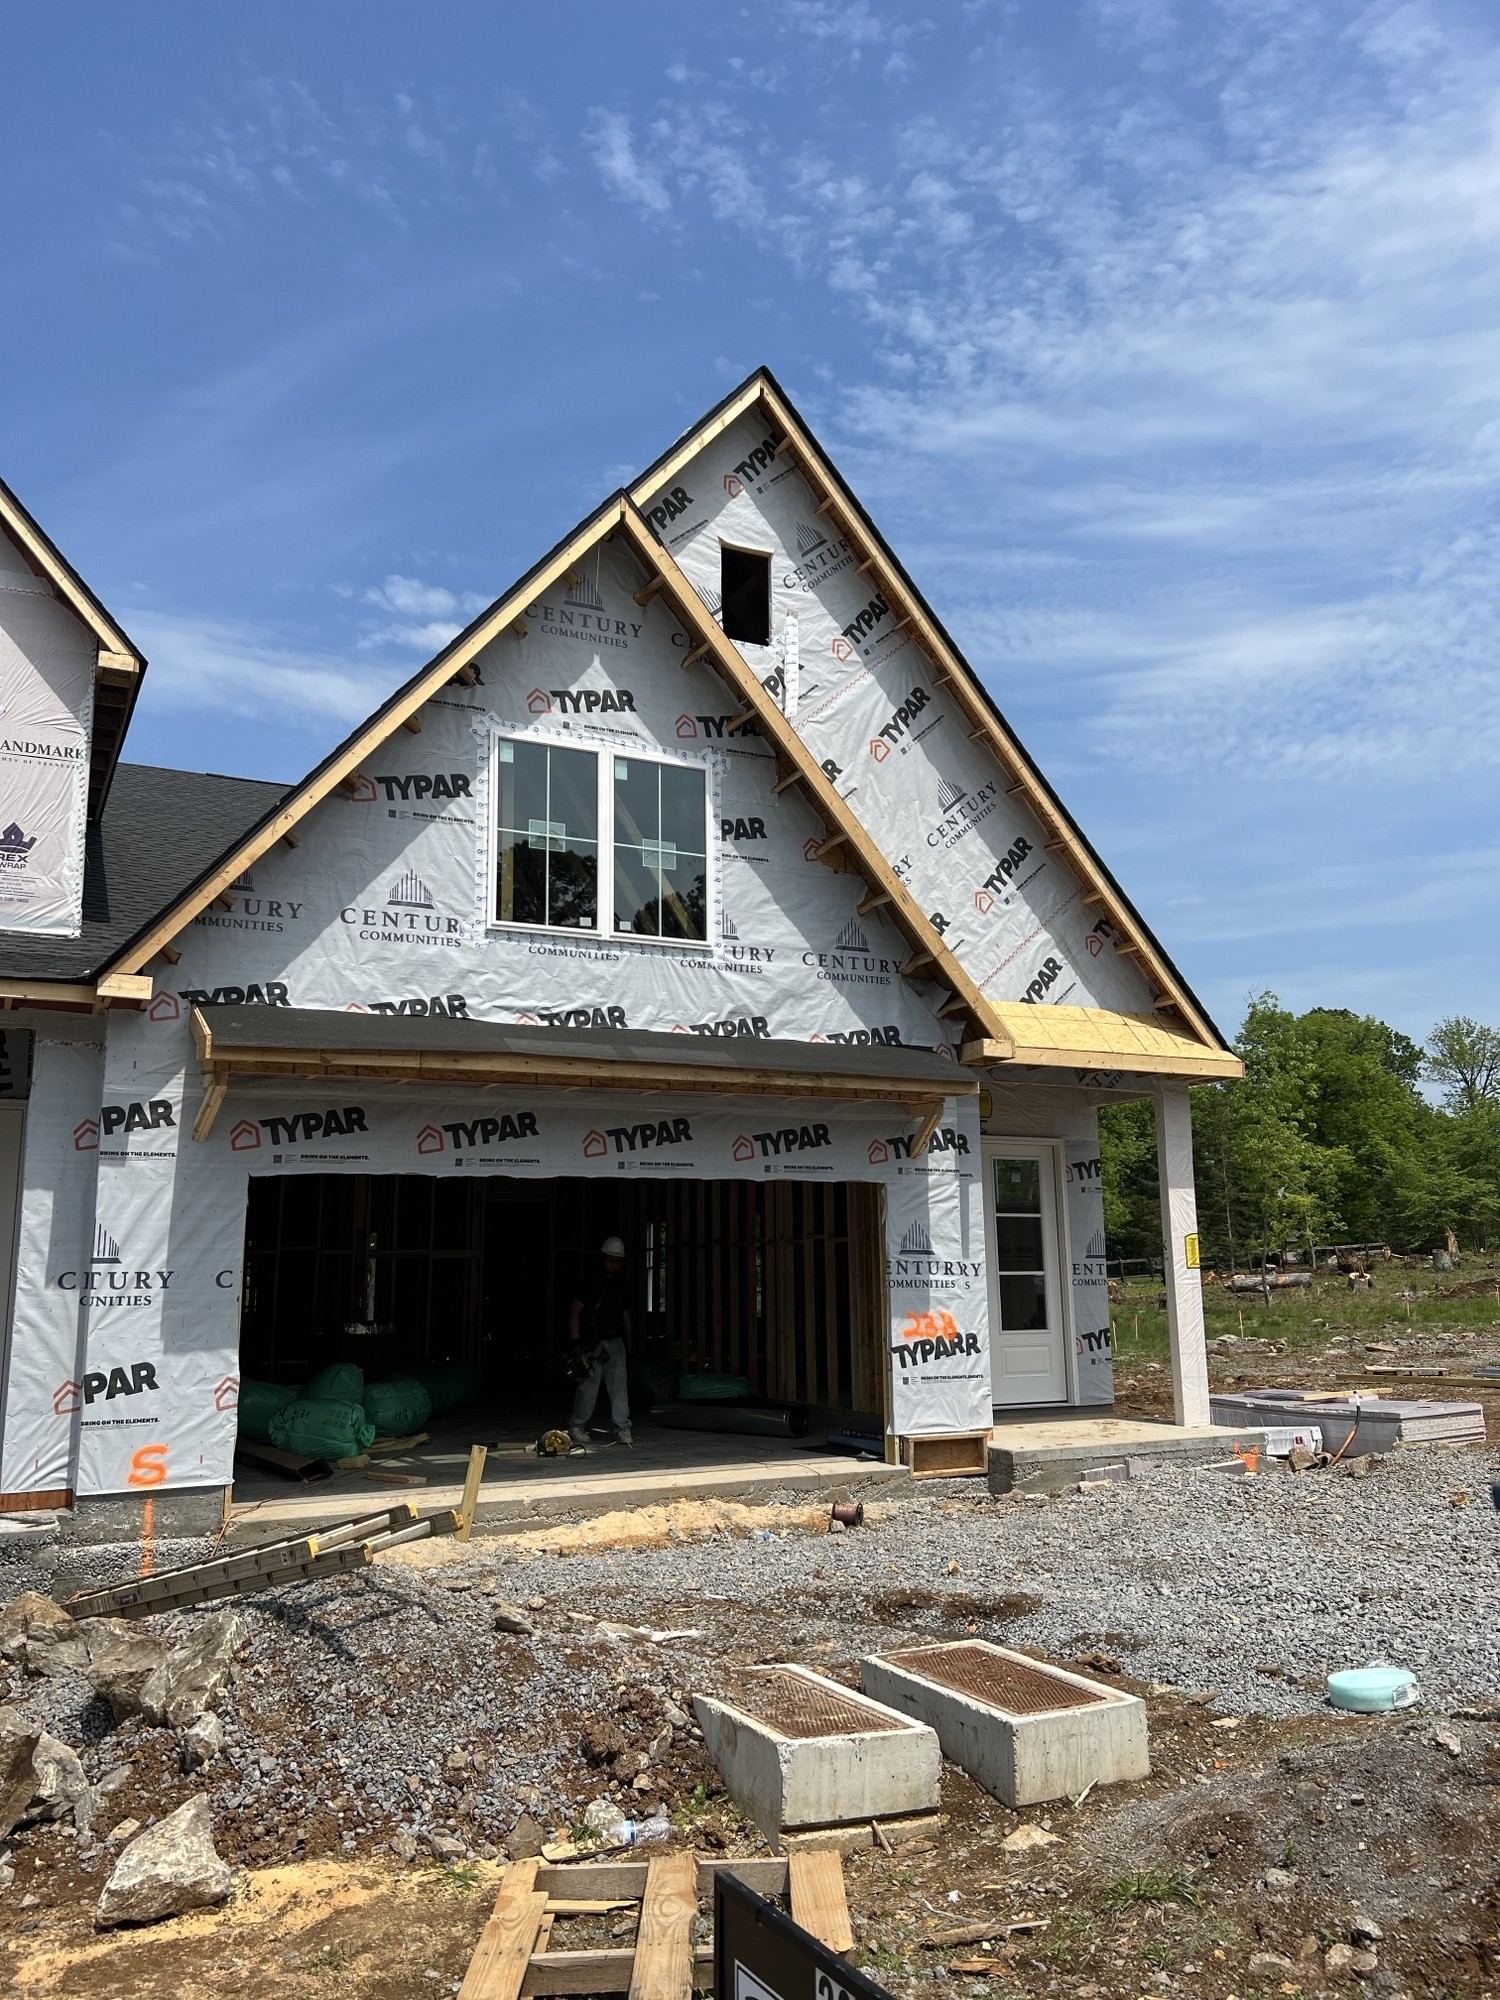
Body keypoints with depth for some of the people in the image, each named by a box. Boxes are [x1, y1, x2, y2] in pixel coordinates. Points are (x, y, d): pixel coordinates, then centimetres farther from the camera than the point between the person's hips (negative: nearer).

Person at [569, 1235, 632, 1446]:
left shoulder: (621, 1288, 17)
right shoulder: (590, 1284, -1)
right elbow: (575, 1312, -5)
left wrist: (628, 1340, 17)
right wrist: (576, 1341, -12)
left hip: (615, 1342, 5)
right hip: (592, 1343, -5)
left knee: (619, 1384, -3)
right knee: (589, 1385, -6)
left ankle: (623, 1429, -2)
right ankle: (577, 1427, 9)